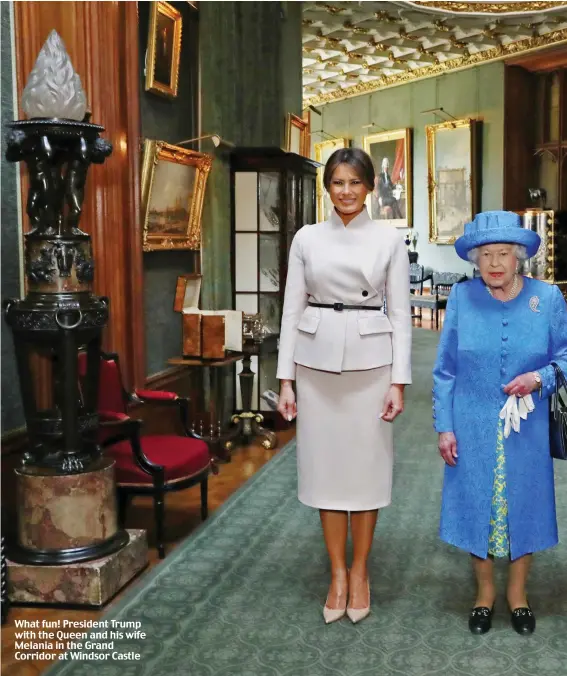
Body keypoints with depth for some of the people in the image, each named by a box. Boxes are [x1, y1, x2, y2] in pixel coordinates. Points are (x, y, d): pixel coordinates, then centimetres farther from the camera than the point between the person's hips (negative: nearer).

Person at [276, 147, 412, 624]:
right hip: (317, 361, 2)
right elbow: (293, 309, 4)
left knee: (365, 464, 5)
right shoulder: (307, 238, 4)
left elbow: (400, 313, 0)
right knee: (325, 464, 7)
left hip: (369, 360, -1)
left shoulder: (389, 240, 1)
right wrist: (286, 378, -1)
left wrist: (399, 381, -6)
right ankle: (337, 573, 23)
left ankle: (360, 572, 24)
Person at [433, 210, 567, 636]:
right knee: (477, 507, 9)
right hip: (473, 429, 0)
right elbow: (445, 369, -1)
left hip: (526, 429, 0)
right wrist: (444, 427, -3)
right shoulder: (462, 297, -6)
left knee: (523, 505, 11)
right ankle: (484, 592, 31)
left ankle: (518, 593, 33)